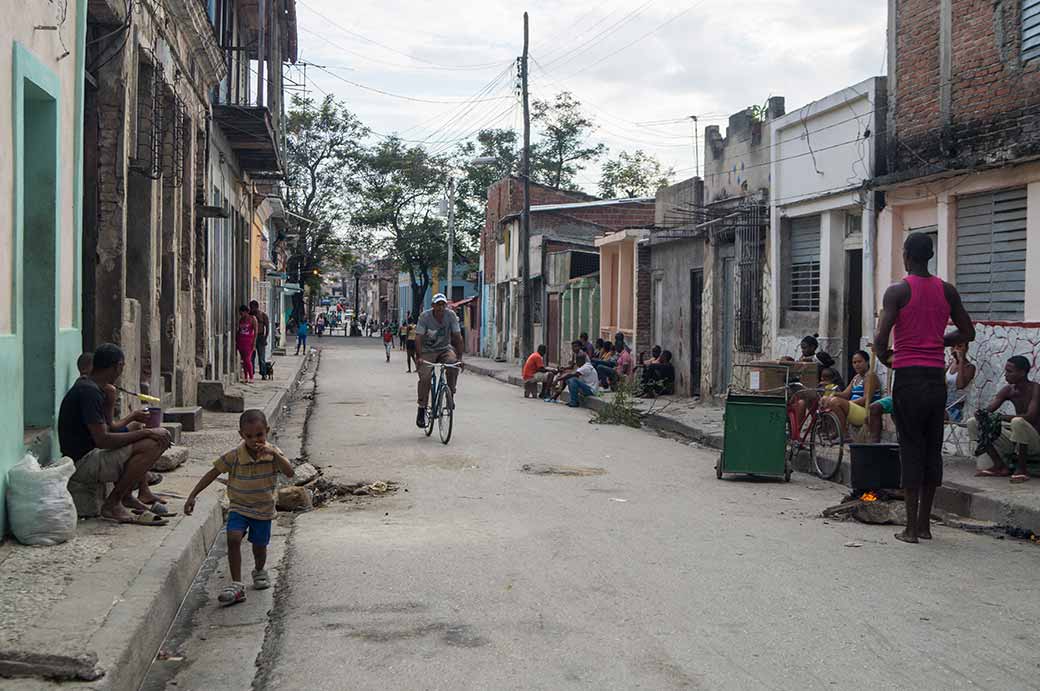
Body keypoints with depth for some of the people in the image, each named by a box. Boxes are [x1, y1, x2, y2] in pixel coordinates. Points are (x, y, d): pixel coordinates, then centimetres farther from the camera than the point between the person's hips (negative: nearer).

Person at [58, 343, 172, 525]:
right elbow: (102, 440, -26)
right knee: (151, 445, -24)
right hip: (83, 464, -11)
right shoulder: (89, 391, -20)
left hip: (87, 457, 11)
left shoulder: (87, 386, 12)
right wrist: (146, 432, -20)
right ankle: (112, 503, -14)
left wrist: (131, 418, 19)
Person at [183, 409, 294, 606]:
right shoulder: (234, 456, -15)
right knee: (233, 539, -21)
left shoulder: (273, 453, -13)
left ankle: (259, 571, 45)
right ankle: (236, 585, -16)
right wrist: (192, 496, -9)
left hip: (263, 509, 1)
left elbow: (289, 473, -25)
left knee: (259, 545, 11)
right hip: (238, 506, -1)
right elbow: (213, 473, -7)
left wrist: (275, 455, -38)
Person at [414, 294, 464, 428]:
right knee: (425, 377, -20)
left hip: (445, 349, 1)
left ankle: (450, 395, -10)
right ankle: (422, 409, -6)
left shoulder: (451, 315, -12)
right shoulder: (424, 316, -16)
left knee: (454, 365, -29)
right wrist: (418, 358, -32)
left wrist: (459, 357, -22)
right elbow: (418, 338, -20)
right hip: (427, 351, -1)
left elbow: (458, 337, -13)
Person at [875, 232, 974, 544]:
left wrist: (886, 357, 5)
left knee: (911, 449, 0)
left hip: (908, 378, -4)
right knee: (933, 449, 10)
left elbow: (880, 339, -15)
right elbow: (967, 333, 13)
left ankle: (911, 527, 1)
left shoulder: (898, 291, -8)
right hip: (937, 379, 4)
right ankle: (925, 523, 17)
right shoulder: (947, 291, 6)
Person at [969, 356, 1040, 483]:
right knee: (973, 423, -1)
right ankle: (1000, 466, 0)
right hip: (1014, 440, 7)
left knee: (1017, 422, -39)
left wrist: (1000, 417, -34)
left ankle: (1022, 469, -20)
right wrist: (981, 414, -27)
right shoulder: (1008, 391, 4)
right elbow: (987, 411, -2)